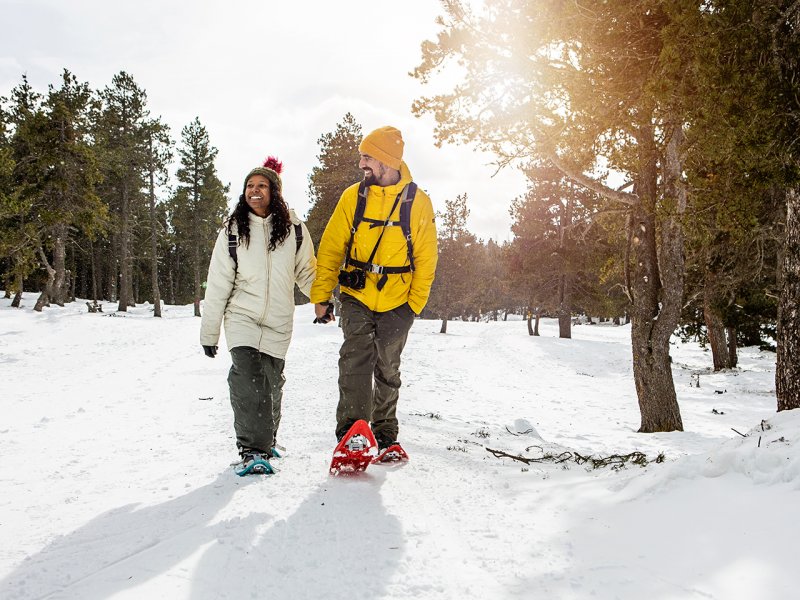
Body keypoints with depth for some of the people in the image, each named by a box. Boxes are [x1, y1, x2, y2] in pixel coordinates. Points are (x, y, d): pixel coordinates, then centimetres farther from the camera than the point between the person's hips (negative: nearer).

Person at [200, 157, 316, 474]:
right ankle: (252, 450, -14)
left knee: (271, 384, 10)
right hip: (242, 317, -1)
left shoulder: (294, 229, 2)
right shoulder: (232, 231, 1)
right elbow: (218, 283, 3)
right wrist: (209, 331, 3)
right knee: (247, 379, -19)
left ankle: (265, 441, 32)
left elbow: (306, 272, 11)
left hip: (278, 321, 1)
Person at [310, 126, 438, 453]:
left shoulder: (418, 202, -4)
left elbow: (426, 260, -1)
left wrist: (414, 304, -6)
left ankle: (385, 433, 28)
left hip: (396, 303, 0)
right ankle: (352, 427, -21)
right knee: (356, 355, -21)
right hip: (356, 297, 0)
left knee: (388, 369, 12)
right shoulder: (352, 196, -1)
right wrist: (321, 295, -4)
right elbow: (331, 248, 1)